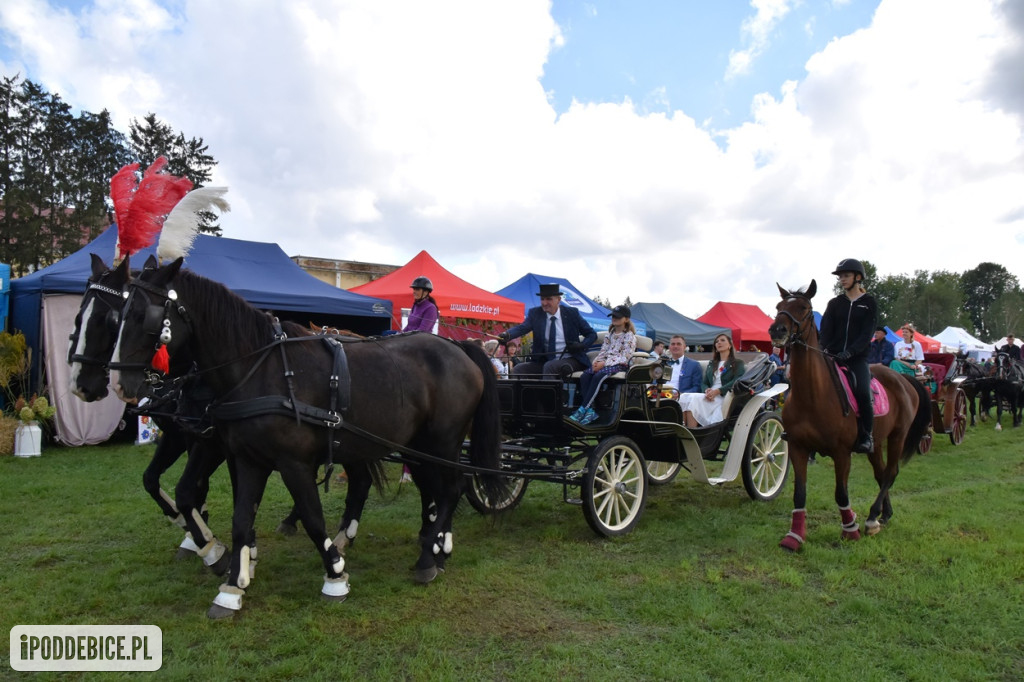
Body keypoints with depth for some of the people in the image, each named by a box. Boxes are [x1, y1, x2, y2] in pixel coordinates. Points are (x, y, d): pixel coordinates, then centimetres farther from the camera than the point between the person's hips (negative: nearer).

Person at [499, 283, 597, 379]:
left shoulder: (572, 313, 1)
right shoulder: (535, 313, 4)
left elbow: (592, 334, 6)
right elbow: (522, 328, -14)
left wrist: (582, 345, -15)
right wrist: (507, 335, -36)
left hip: (570, 360, -3)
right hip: (544, 361, 3)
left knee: (549, 366, -33)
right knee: (518, 369, -18)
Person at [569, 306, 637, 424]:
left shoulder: (629, 336, 0)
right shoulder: (610, 334, 22)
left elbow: (624, 357, -10)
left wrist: (604, 363, -17)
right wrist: (596, 361, -6)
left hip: (619, 365, -6)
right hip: (604, 363, 6)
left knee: (598, 376, -36)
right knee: (584, 376, -25)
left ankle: (582, 409, -35)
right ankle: (590, 410, -32)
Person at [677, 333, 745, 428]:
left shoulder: (737, 363, 13)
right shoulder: (711, 364, 30)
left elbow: (736, 382, -4)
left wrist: (717, 391, -17)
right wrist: (707, 390, -5)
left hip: (724, 397, -5)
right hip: (710, 396, 5)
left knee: (695, 399, -33)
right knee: (684, 397, -27)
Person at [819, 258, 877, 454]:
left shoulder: (869, 303, 6)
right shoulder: (834, 303, 14)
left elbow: (867, 334, -4)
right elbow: (826, 329, 2)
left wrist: (849, 352, -20)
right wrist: (823, 349, -18)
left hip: (857, 358, -3)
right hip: (832, 357, 3)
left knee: (862, 394, -23)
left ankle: (866, 437, -5)